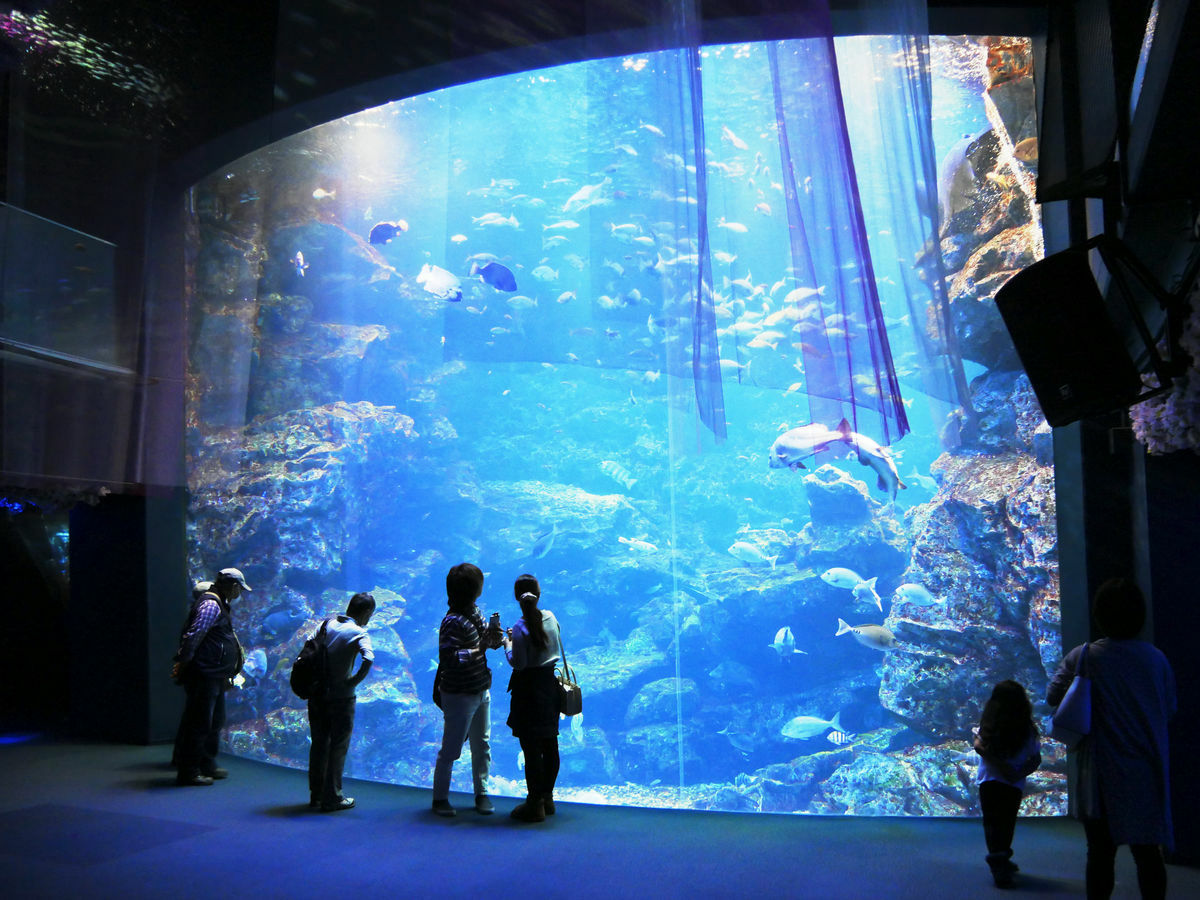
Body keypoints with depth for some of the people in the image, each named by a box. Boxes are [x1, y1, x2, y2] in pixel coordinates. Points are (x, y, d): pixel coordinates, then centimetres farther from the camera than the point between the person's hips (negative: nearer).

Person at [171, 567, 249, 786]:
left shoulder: (219, 605, 18)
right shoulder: (211, 605, -15)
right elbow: (193, 635, -23)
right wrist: (183, 663, -20)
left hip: (214, 676, 11)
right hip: (203, 675, -11)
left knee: (215, 721, 18)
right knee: (199, 723, -6)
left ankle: (207, 765, 29)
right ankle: (188, 772, 0)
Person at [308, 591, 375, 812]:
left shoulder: (328, 624, 6)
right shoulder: (359, 633, -11)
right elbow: (368, 658, -27)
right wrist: (353, 682, -15)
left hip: (317, 694, 6)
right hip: (340, 697, -6)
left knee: (318, 745, 17)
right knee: (338, 748, 6)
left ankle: (316, 795, 26)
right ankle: (332, 798, 12)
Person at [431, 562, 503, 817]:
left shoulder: (475, 612, 6)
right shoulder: (452, 622, -21)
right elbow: (448, 658, -28)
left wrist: (494, 636, -5)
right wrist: (480, 648, -26)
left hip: (480, 691, 8)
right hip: (459, 695, -8)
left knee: (482, 745, 14)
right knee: (451, 749, 4)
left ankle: (481, 794, 26)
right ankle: (440, 798, 20)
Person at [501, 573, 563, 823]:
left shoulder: (521, 628, -18)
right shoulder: (550, 618, 1)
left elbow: (518, 663, -17)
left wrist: (507, 644, 0)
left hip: (529, 688, -7)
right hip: (550, 683, 7)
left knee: (531, 748, 1)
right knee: (550, 745, 14)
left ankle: (535, 804, 7)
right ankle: (547, 798, 26)